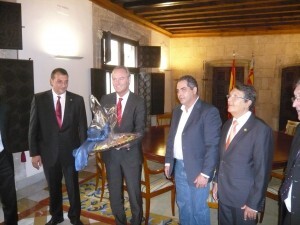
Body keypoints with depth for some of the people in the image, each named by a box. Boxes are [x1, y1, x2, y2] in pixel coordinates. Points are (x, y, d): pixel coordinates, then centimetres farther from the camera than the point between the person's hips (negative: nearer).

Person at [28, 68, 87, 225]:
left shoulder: (77, 100, -4)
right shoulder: (39, 99, -4)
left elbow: (82, 126, -2)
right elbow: (33, 128, -3)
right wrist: (34, 152, -5)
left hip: (71, 151, 0)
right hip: (48, 151, 1)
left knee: (73, 186, 12)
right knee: (53, 187, 18)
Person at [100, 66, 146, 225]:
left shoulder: (138, 102, -5)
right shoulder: (105, 99, 4)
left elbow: (140, 129, -12)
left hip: (131, 153, -3)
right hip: (110, 152, 3)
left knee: (134, 192, 10)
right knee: (114, 192, 17)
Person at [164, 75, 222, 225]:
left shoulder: (209, 111, -15)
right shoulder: (177, 111, 8)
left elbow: (213, 146, -18)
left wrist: (205, 173, -19)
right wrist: (168, 161, 12)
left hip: (197, 169, -6)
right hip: (179, 166, 7)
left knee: (198, 208, 9)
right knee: (183, 204, 20)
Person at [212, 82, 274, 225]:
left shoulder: (261, 129, -17)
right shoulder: (227, 125, 6)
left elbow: (262, 170, -16)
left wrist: (254, 203, -14)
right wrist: (217, 181, 11)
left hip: (244, 197, -6)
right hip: (223, 194, 6)